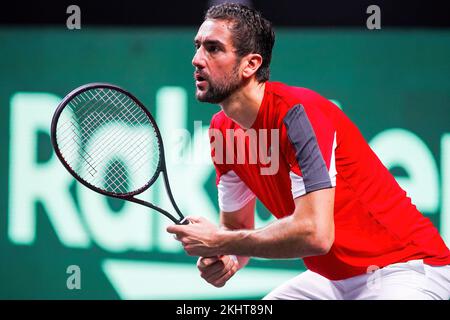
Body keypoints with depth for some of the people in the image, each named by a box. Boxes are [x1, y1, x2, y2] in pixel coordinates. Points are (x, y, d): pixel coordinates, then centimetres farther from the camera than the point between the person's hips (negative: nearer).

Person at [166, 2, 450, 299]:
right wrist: (222, 258, -11)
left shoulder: (298, 112, -24)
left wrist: (220, 242, -21)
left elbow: (315, 233, -31)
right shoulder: (222, 129, 2)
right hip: (335, 279, 8)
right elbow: (237, 226, 12)